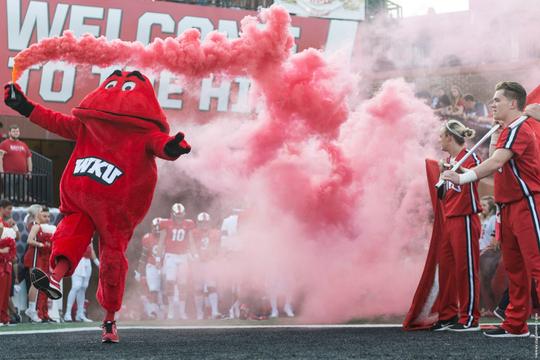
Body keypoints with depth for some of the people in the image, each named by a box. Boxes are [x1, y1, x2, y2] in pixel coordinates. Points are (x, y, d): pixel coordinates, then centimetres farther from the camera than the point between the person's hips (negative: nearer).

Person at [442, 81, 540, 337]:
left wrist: (462, 178, -29)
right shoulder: (507, 130, 18)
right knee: (513, 267, 11)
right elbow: (494, 162, 15)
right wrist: (495, 133, 13)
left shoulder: (518, 129, -14)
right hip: (509, 207, 10)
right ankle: (516, 324, 16)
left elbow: (495, 163, -25)